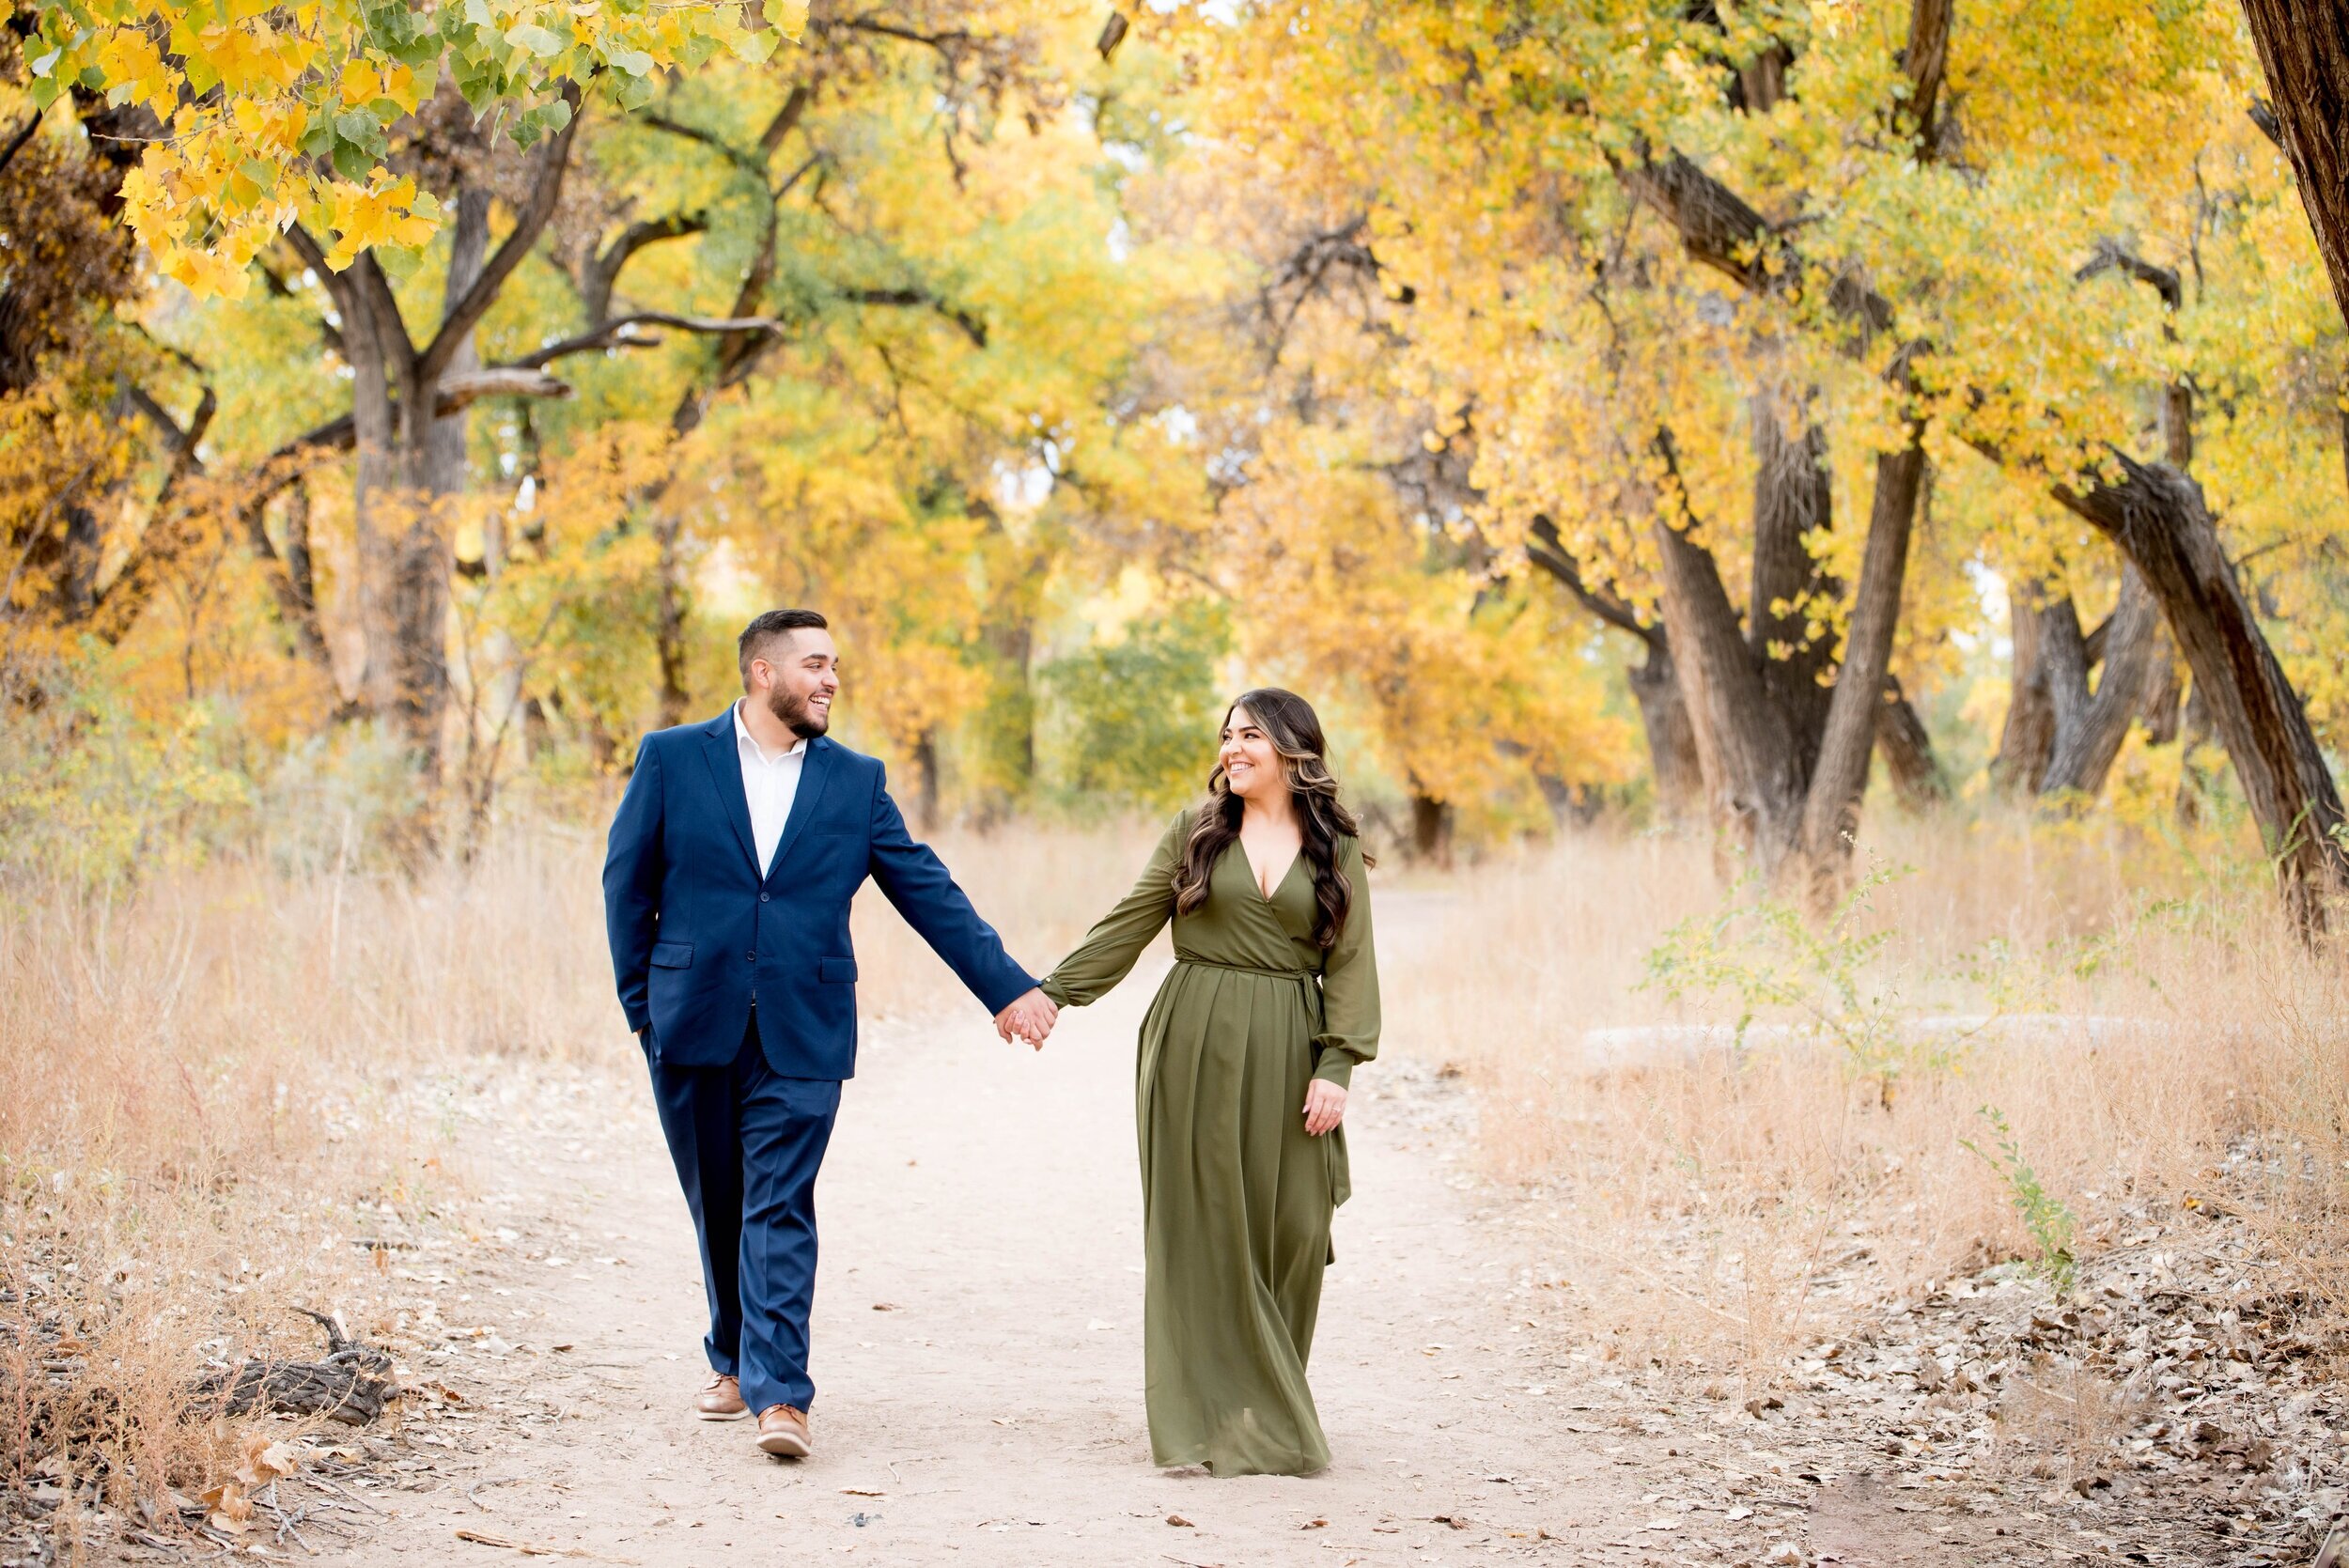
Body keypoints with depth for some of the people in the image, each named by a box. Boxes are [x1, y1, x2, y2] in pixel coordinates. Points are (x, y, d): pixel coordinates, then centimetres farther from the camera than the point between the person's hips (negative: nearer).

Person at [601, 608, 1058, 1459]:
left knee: (780, 1208, -7)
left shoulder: (856, 781, 7)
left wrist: (1008, 987, 2)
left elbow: (929, 893, 7)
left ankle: (778, 1390, -10)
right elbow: (627, 883, 5)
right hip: (693, 1028, 0)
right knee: (717, 1204, 10)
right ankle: (735, 1361, 27)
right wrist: (643, 1003, 1)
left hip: (802, 1031, 0)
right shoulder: (671, 759, 2)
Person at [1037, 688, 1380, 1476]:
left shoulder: (1335, 850, 6)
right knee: (1204, 1224, -1)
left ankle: (1276, 1410, 13)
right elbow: (1129, 923, 7)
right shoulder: (1197, 831, 7)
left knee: (1289, 1228, -1)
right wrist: (1052, 991, -1)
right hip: (1197, 1047, 0)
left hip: (1285, 1054, 0)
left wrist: (1336, 1066, -7)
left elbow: (1350, 965, 2)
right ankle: (1214, 1414, 4)